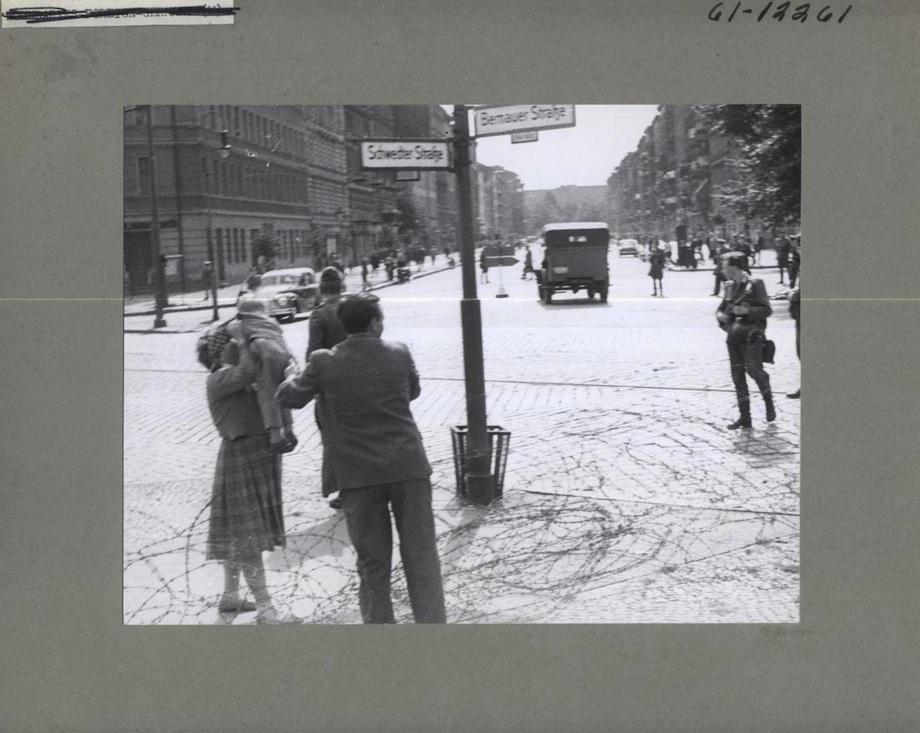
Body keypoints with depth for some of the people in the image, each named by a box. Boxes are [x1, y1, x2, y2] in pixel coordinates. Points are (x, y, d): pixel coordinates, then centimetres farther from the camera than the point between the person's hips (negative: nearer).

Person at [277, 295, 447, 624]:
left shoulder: (324, 363, -6)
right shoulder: (399, 354, -2)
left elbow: (289, 397, 7)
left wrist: (296, 376, 27)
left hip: (358, 475, 0)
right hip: (408, 467, 0)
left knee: (372, 562, 11)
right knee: (421, 555, 8)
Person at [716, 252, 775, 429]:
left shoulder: (755, 285, -8)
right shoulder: (729, 286, 11)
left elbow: (767, 310, -9)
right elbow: (721, 307, 20)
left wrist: (746, 311, -21)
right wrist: (720, 315, -2)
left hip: (751, 336, -6)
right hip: (733, 337, 6)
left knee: (754, 370, -13)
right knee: (737, 376, 4)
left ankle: (768, 401, 17)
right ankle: (744, 418, 10)